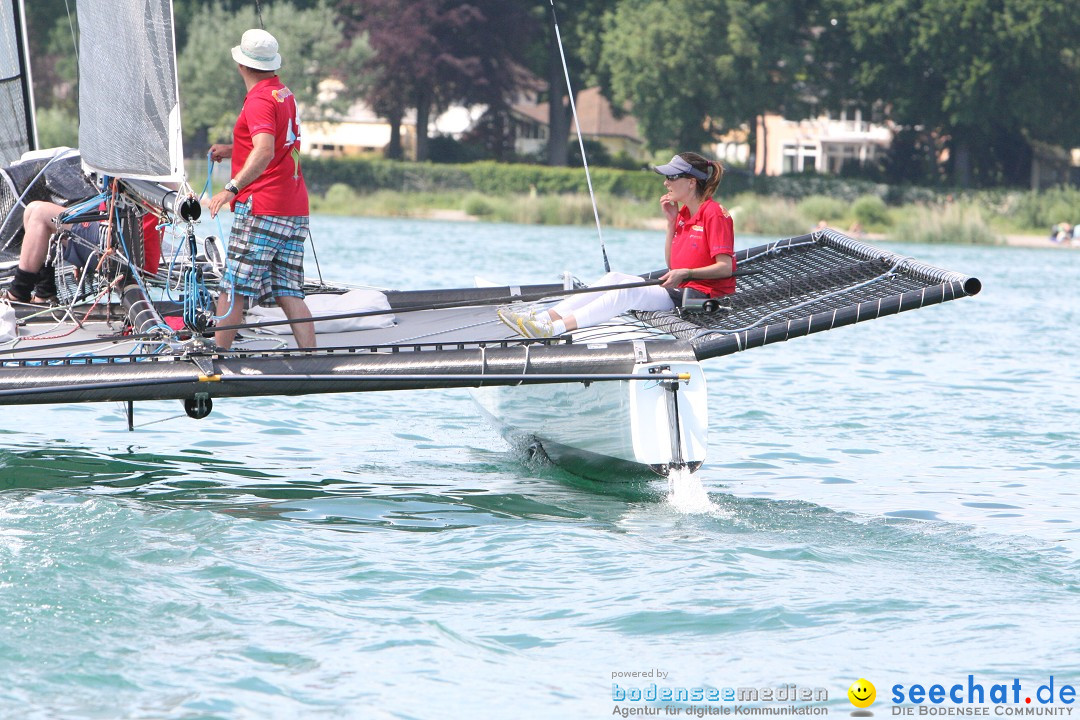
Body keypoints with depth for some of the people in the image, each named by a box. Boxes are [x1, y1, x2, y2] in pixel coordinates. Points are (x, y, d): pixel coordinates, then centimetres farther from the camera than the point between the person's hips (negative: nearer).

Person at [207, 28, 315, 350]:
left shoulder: (259, 100, -11)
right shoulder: (285, 94, 17)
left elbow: (265, 152, -28)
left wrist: (231, 189, -35)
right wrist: (231, 150, 32)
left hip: (260, 209, -9)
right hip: (295, 211, 9)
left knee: (232, 292, -2)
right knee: (289, 294, 4)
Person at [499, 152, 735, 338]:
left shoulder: (714, 214, -11)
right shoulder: (683, 213, 18)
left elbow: (725, 267, -16)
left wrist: (685, 273, -27)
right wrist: (671, 221, 10)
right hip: (677, 291, 9)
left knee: (628, 291, -26)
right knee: (615, 279, -6)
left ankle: (553, 329, -38)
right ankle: (545, 318, -18)